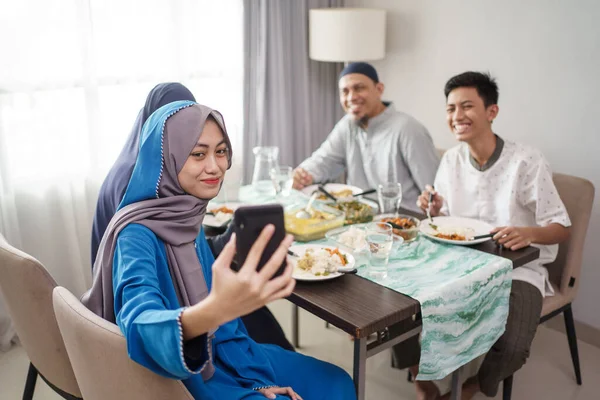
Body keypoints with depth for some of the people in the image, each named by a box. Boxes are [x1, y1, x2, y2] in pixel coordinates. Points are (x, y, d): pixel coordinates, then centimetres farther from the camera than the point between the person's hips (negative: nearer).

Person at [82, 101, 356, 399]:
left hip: (210, 354, 7)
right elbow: (140, 324, -44)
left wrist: (254, 374, -2)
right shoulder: (137, 235, -26)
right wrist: (215, 310, -64)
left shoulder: (186, 216, -2)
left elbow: (209, 296, 5)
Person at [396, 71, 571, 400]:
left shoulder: (526, 161, -15)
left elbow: (561, 227, -11)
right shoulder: (451, 159, 1)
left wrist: (529, 233, -33)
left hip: (517, 270, -4)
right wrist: (434, 211, -13)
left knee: (511, 348, -28)